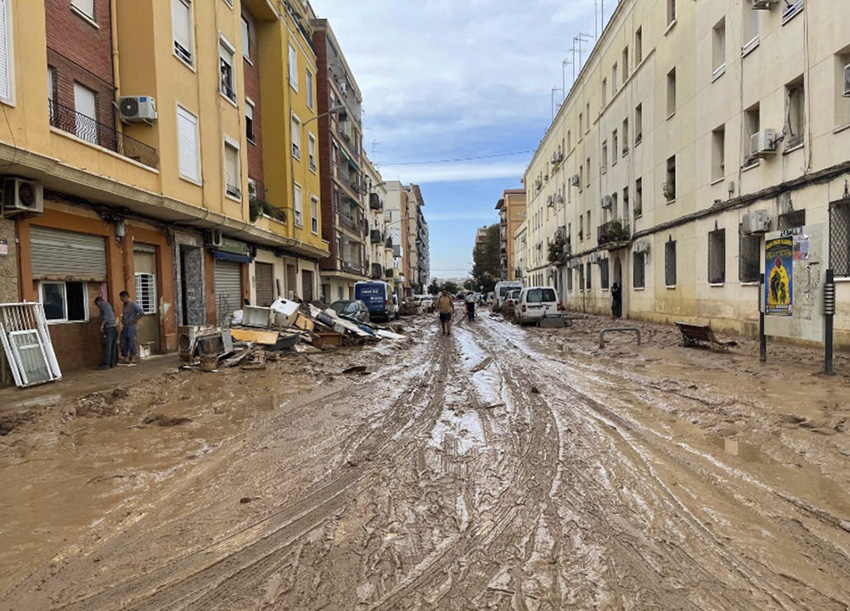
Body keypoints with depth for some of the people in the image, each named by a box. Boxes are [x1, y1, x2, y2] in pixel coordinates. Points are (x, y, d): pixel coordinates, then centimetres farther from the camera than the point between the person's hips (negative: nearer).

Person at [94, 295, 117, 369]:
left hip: (109, 328, -9)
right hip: (114, 328, 9)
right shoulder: (108, 304, 25)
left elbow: (106, 315, -14)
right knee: (112, 347, 9)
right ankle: (112, 363, 10)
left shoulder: (103, 304, 0)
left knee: (107, 346, -9)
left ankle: (106, 364, -10)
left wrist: (102, 325, -18)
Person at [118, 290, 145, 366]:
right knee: (123, 344, 8)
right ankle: (125, 360, 16)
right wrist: (122, 321, 13)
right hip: (124, 327, 8)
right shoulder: (124, 305, 13)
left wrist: (135, 320, -15)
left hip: (132, 327, -8)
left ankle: (132, 361, 5)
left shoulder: (134, 305, -12)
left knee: (132, 344, -2)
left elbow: (142, 313, -22)